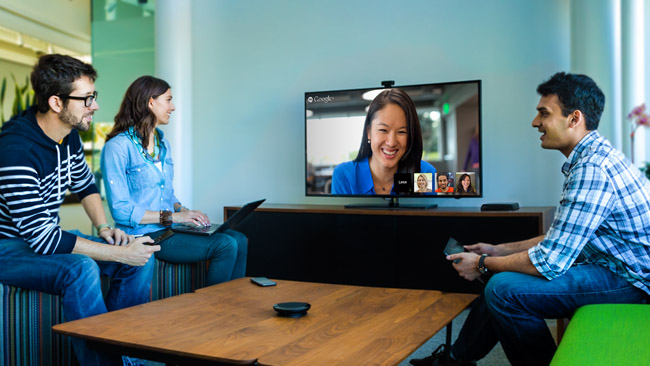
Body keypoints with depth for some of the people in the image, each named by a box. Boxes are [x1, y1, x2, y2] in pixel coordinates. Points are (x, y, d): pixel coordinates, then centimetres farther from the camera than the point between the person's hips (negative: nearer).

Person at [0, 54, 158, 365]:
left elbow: (85, 185, 18)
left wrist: (103, 227, -1)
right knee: (81, 269, -36)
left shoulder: (69, 135, -2)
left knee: (142, 259, -5)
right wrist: (120, 253, -29)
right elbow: (42, 239, -30)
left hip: (46, 236, 8)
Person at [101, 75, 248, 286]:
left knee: (239, 240, -9)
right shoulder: (117, 147, -10)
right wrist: (171, 216, -18)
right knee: (225, 246, -22)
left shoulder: (163, 144, 16)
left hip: (167, 229, 8)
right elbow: (120, 210, -16)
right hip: (143, 235, -8)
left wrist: (183, 211, 2)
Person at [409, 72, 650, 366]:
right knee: (503, 274, 13)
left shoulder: (592, 169, -25)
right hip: (613, 263, 11)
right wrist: (498, 251, 13)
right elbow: (560, 238, 15)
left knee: (505, 289, -22)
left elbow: (550, 261, -27)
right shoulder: (593, 158, 9)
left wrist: (482, 264, -12)